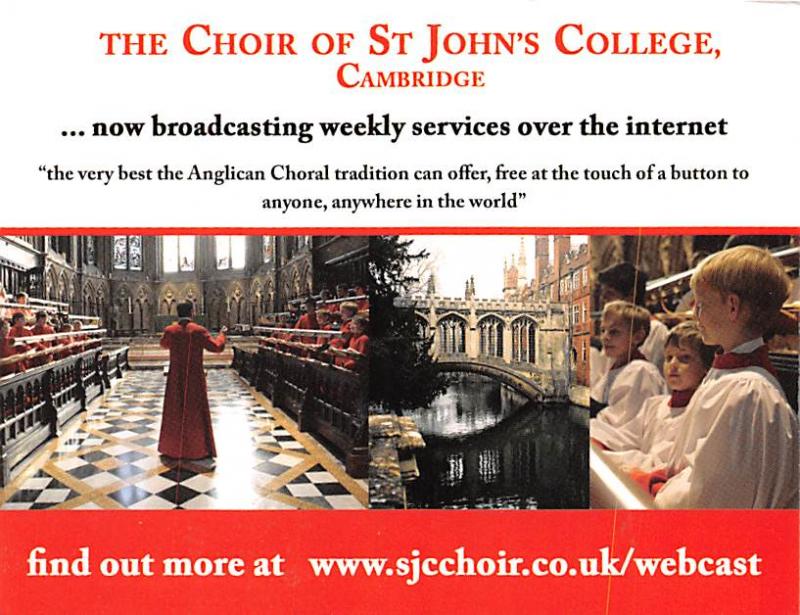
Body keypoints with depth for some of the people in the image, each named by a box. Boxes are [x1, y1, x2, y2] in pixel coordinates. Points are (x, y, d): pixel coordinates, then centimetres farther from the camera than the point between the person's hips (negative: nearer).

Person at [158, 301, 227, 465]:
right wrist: (222, 334, 8)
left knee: (175, 412, 14)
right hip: (195, 379, -2)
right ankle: (198, 448, 13)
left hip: (175, 379, 3)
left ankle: (172, 447, 23)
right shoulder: (198, 331, -15)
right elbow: (217, 347, -11)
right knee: (195, 411, 7)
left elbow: (163, 344, 16)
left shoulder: (170, 330, -6)